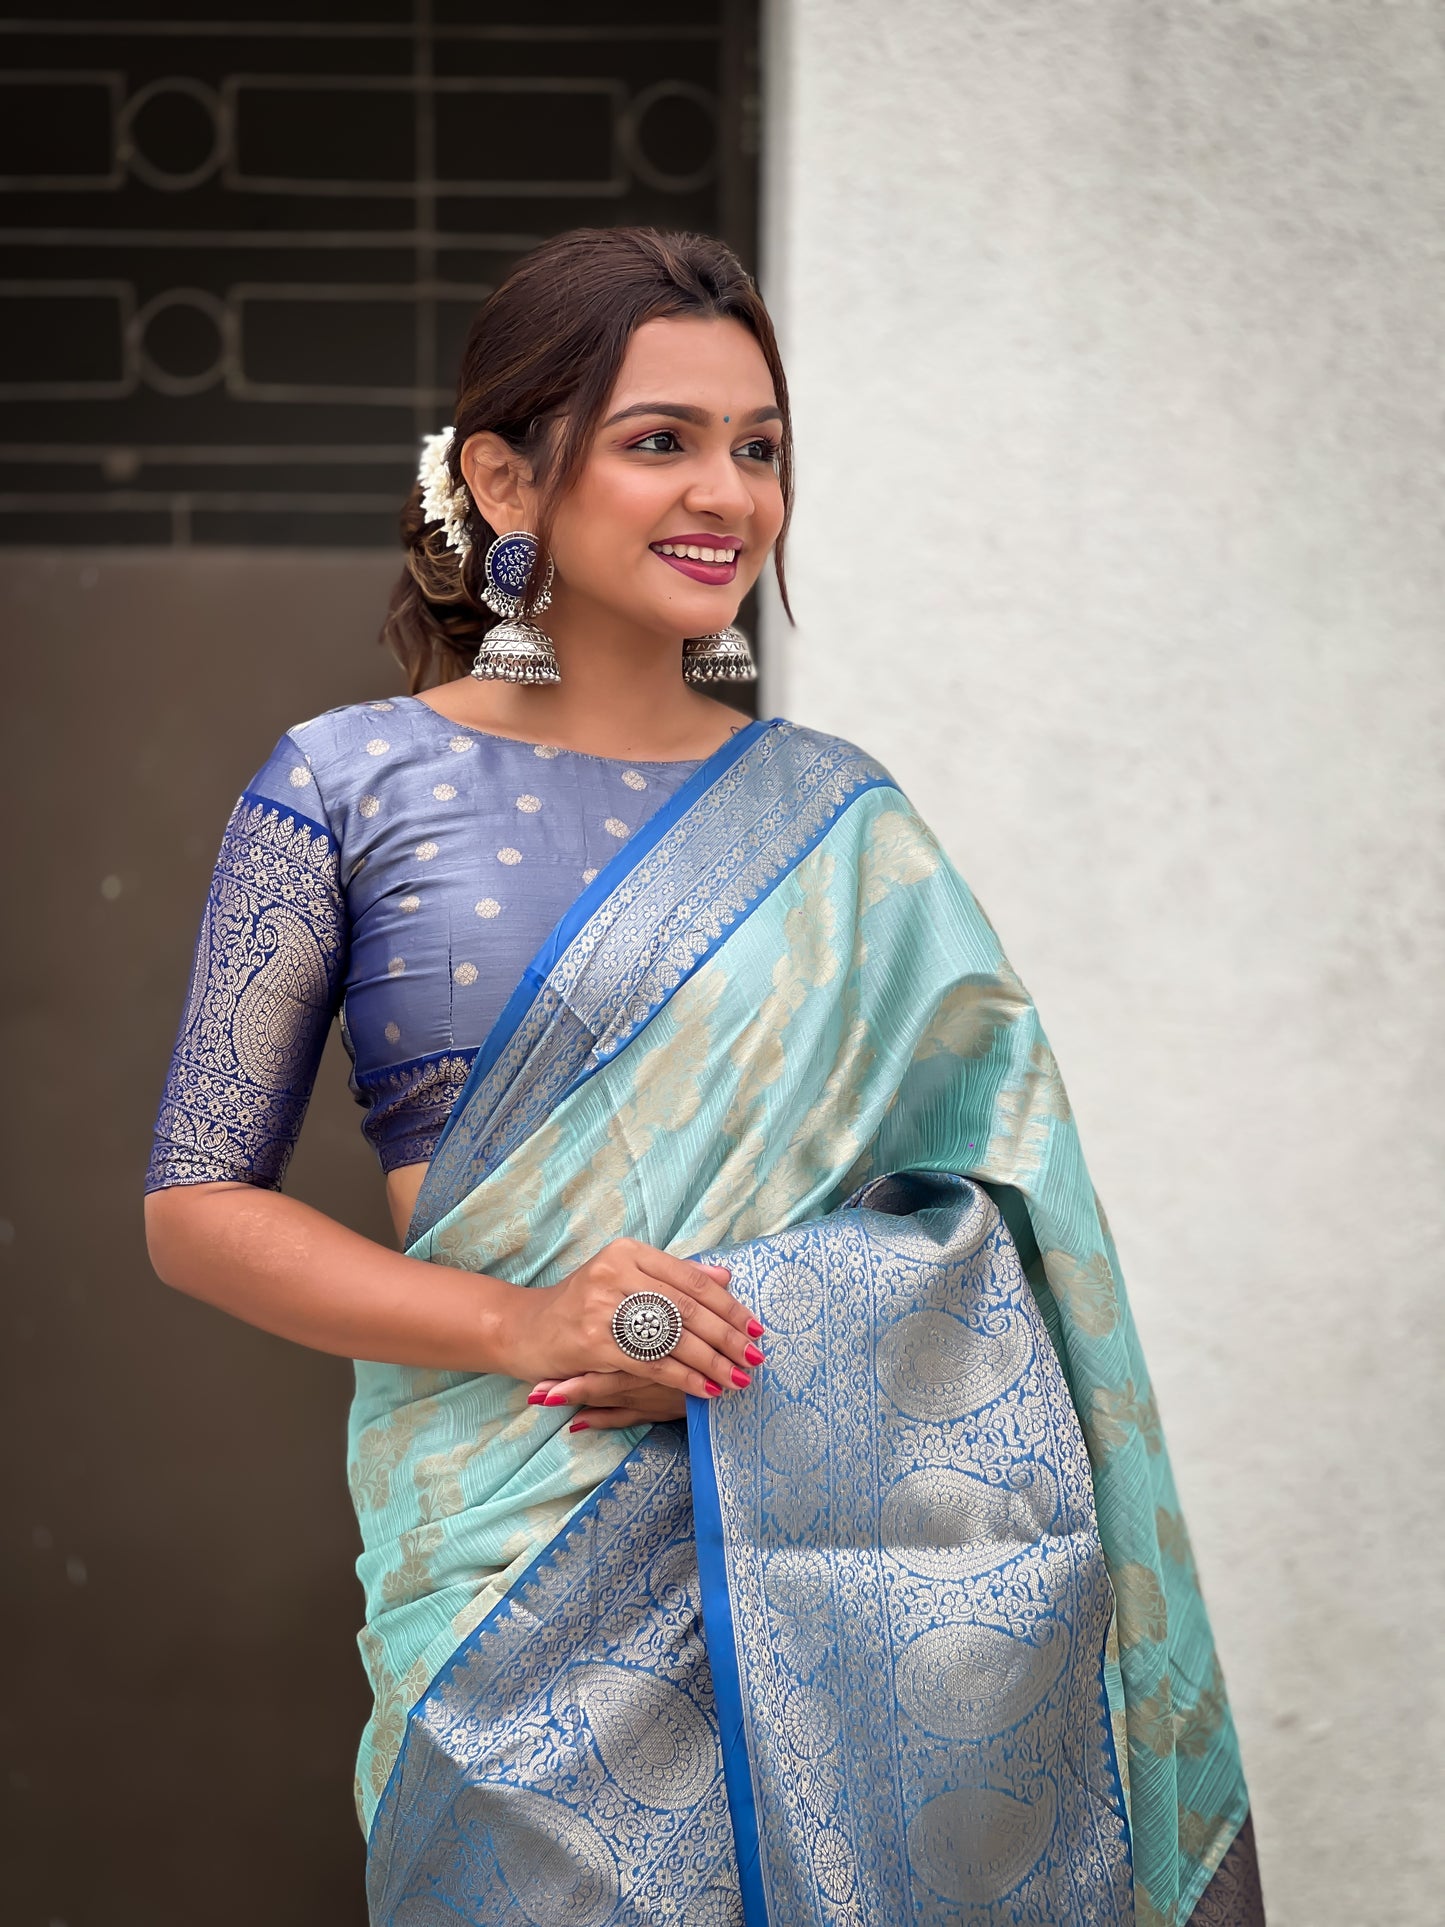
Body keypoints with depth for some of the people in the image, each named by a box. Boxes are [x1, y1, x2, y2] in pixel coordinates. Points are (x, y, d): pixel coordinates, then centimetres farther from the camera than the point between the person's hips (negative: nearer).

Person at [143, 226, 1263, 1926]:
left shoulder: (833, 819, 9)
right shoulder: (349, 788, 1)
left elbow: (990, 1170, 8)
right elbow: (196, 1208, 0)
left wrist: (775, 1312, -12)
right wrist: (518, 1324, -14)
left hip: (861, 1520, 2)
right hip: (529, 1564, -2)